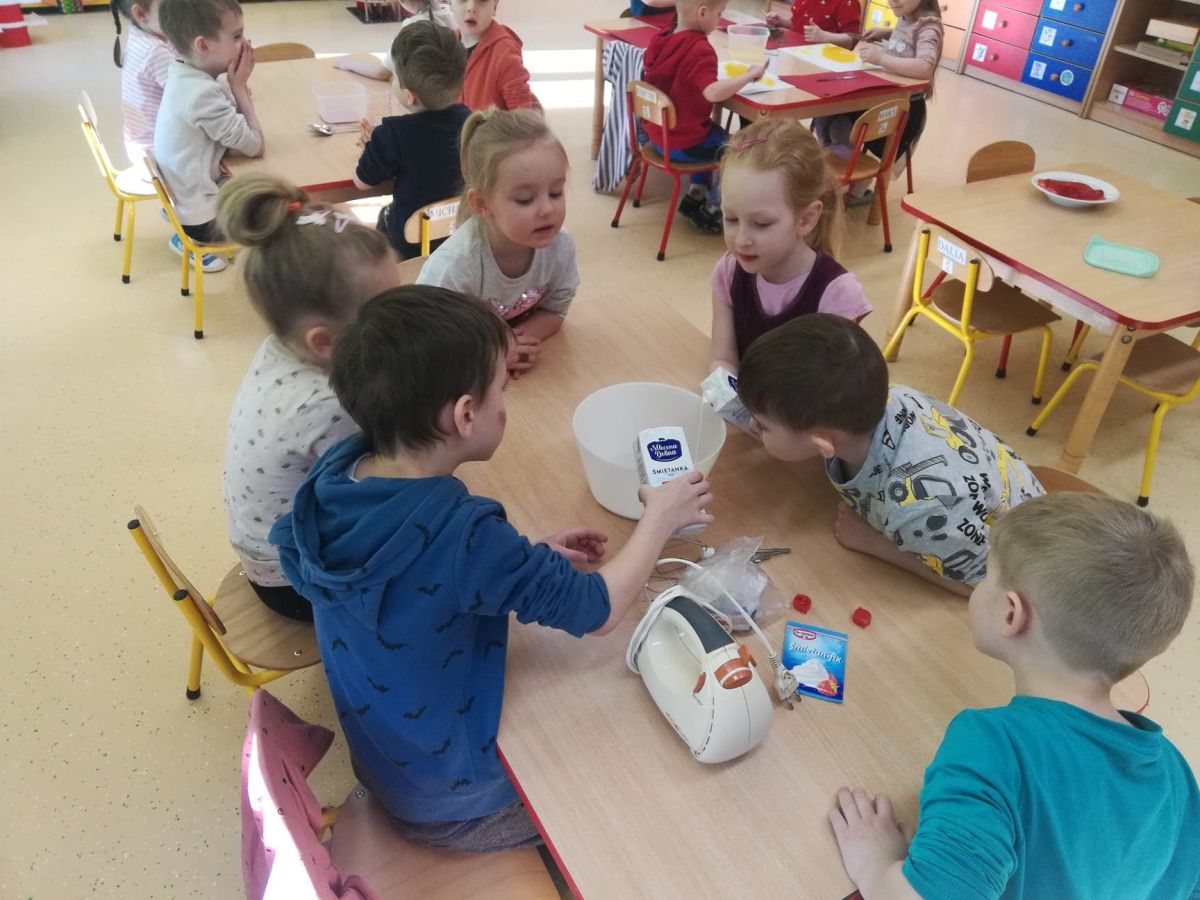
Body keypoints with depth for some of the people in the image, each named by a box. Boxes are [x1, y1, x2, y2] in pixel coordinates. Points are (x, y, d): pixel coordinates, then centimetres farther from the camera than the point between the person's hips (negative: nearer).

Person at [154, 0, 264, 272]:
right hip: (198, 213, -8)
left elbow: (231, 118, 4)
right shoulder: (204, 94, -31)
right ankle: (191, 239, 15)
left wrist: (238, 87, -8)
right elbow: (256, 146, -24)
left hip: (179, 191, 8)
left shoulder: (183, 73, -3)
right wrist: (239, 87, -18)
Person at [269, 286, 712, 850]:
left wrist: (533, 560, -4)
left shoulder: (336, 473, -16)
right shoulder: (462, 533, -38)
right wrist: (659, 519, -10)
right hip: (449, 797, -6)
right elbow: (597, 611, -24)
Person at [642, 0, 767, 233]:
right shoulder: (699, 49, -23)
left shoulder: (659, 38, 1)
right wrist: (749, 74, -26)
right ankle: (708, 209, 18)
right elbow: (713, 92, -37)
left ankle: (697, 193, 32)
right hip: (682, 145, -8)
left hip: (657, 135, 8)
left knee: (716, 135, 32)